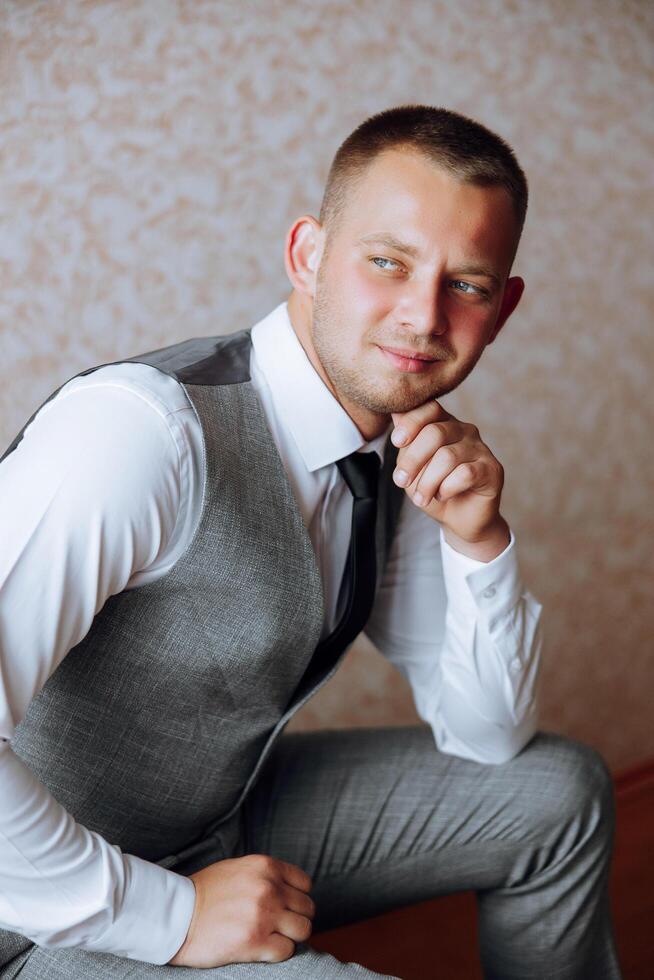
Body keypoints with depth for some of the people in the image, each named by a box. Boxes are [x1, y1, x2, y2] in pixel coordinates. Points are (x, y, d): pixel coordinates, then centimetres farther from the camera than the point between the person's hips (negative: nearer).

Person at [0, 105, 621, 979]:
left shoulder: (404, 450, -4)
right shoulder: (147, 427, -30)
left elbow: (490, 734, 3)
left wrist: (479, 538, -14)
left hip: (229, 824, 7)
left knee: (560, 792, 8)